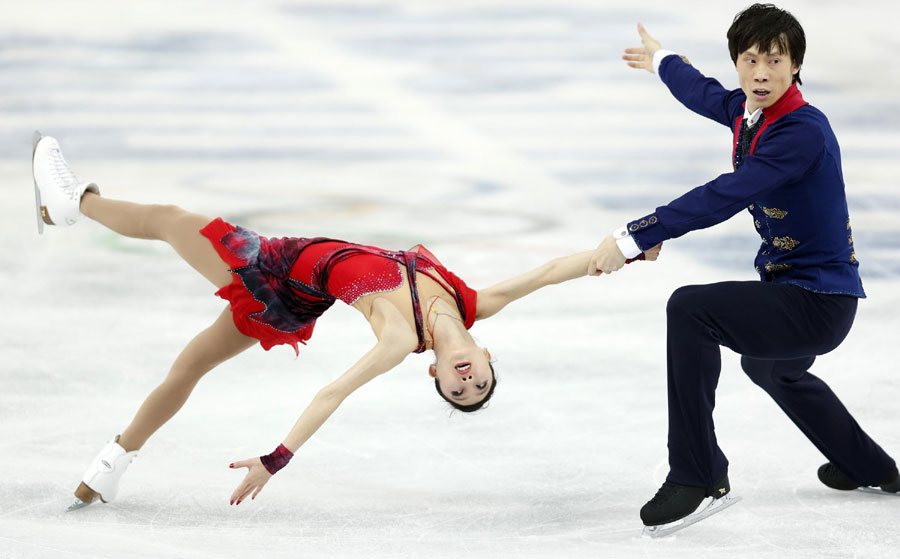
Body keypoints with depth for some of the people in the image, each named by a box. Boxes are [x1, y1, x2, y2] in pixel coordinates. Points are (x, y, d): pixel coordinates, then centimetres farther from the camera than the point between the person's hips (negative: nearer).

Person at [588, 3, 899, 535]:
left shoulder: (804, 131, -25)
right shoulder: (747, 111, 2)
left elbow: (725, 197, -34)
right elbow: (705, 95, 28)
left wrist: (632, 239, -34)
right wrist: (663, 62, 47)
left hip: (820, 305, -11)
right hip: (791, 292, 11)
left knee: (691, 310, -26)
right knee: (766, 366, 38)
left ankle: (699, 479, -22)